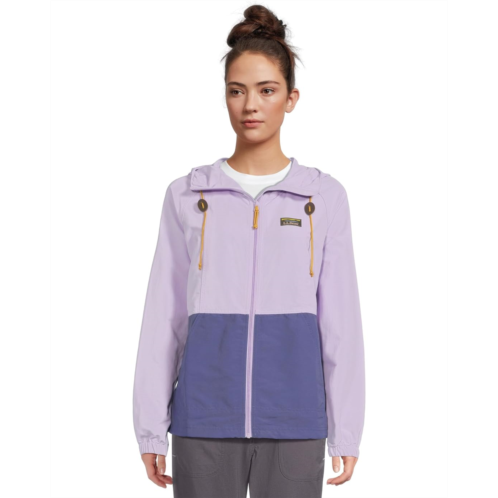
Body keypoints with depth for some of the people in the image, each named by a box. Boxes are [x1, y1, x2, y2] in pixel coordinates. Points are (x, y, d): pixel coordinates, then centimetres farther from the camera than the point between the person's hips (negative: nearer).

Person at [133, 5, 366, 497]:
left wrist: (345, 432, 3)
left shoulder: (325, 197, 4)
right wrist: (150, 429, 5)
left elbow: (340, 322, 4)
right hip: (205, 415, 1)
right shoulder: (187, 195, 5)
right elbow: (163, 318, 6)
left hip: (293, 419, 0)